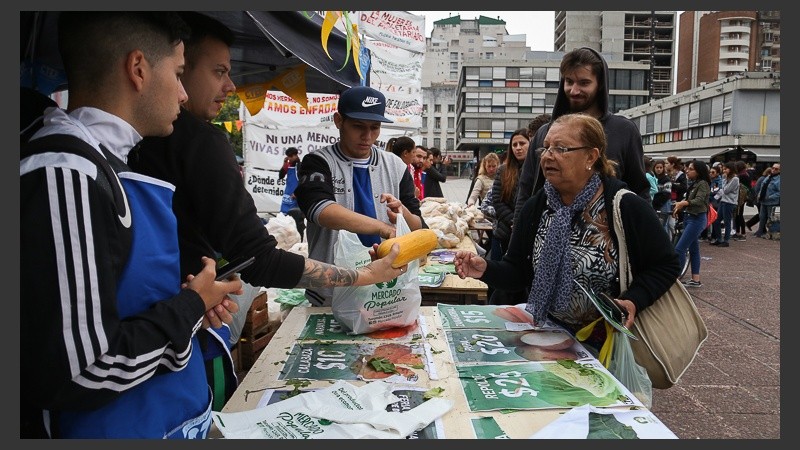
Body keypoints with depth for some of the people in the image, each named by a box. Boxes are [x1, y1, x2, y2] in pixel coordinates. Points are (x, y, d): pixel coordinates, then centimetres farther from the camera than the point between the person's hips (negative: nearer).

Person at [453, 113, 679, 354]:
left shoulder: (627, 208, -13)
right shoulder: (535, 207, 1)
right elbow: (518, 272, 2)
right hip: (545, 333, 3)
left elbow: (665, 265, -4)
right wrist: (486, 270, -17)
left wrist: (633, 301, -20)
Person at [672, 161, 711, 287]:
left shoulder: (703, 184, -12)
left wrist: (683, 203, -40)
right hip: (690, 218, 10)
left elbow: (699, 200, -25)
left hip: (697, 219, -10)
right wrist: (679, 207, 4)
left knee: (679, 249, -13)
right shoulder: (694, 184, 16)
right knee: (693, 249, 10)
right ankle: (695, 280, 14)